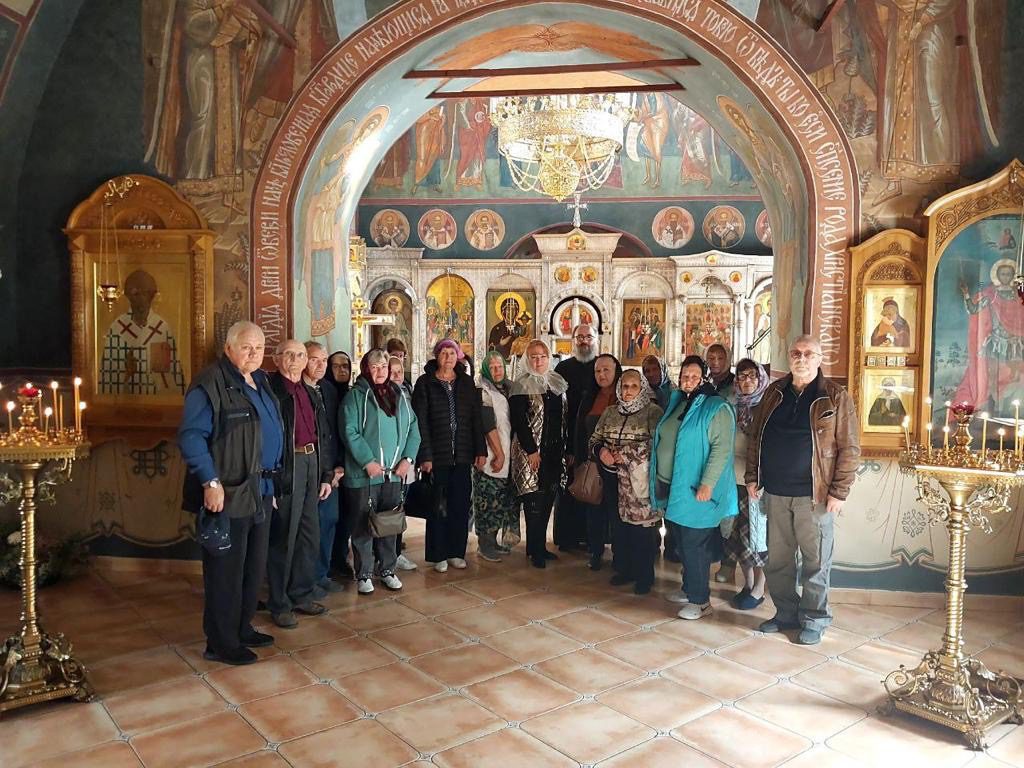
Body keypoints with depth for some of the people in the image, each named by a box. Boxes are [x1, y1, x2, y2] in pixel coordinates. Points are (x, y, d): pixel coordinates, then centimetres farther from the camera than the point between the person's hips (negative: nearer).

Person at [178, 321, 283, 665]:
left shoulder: (260, 382, 13)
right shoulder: (210, 384, -13)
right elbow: (191, 436, -19)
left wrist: (272, 480, 18)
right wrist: (211, 482, -24)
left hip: (261, 492, 9)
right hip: (227, 494, -9)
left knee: (254, 566, 17)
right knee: (226, 570, 2)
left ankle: (242, 628, 33)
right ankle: (221, 643, 15)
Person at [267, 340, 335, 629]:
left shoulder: (311, 393, 17)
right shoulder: (269, 388, -7)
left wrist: (327, 475, 16)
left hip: (311, 464, 8)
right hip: (285, 467, -8)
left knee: (310, 534, 14)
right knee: (283, 537, 0)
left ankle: (301, 594, 28)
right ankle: (279, 604, 14)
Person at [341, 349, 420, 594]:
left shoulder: (399, 395, 11)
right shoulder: (356, 395, -4)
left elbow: (413, 428, 8)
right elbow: (350, 432, -12)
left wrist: (408, 458, -4)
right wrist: (368, 461, -18)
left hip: (394, 473, 5)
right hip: (363, 473, -4)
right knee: (363, 525, 4)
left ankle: (388, 569, 24)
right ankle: (363, 575, 15)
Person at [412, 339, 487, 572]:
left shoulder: (467, 383, 10)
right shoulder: (425, 383, -1)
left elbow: (476, 419, 9)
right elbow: (420, 422, -6)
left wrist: (480, 450, 3)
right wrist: (424, 456, -12)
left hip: (462, 455, 3)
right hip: (437, 455, -3)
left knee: (461, 505, 6)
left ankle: (456, 552, 18)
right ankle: (439, 555, 14)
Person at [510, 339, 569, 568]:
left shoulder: (557, 383, 12)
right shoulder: (522, 386, -7)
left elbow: (563, 418, 16)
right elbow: (518, 420, -12)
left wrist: (564, 448, 11)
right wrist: (531, 451, -16)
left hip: (554, 451, 6)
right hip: (531, 451, -6)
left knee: (547, 500, 10)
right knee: (535, 501, -4)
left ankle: (541, 546, 20)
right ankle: (534, 550, 5)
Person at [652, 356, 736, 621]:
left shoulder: (717, 408, -11)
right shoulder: (677, 404, 13)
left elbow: (722, 448, -19)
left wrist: (707, 484, -24)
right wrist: (660, 480, 19)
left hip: (695, 489, -7)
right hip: (672, 487, 8)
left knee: (694, 545, -3)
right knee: (683, 543, 16)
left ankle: (700, 600, 8)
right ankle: (689, 589, 30)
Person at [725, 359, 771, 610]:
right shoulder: (734, 407, 10)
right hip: (735, 480, 5)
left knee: (757, 533, 2)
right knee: (738, 533, 10)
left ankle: (759, 589, 16)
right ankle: (747, 584, 25)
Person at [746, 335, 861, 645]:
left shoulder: (836, 397, -4)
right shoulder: (774, 393, 9)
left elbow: (850, 448, -7)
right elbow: (755, 437, 14)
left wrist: (839, 491, -12)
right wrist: (752, 476, 9)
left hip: (814, 495, -4)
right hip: (775, 492, 4)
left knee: (816, 562, 5)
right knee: (777, 560, 13)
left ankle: (814, 620, 20)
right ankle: (786, 614, 28)